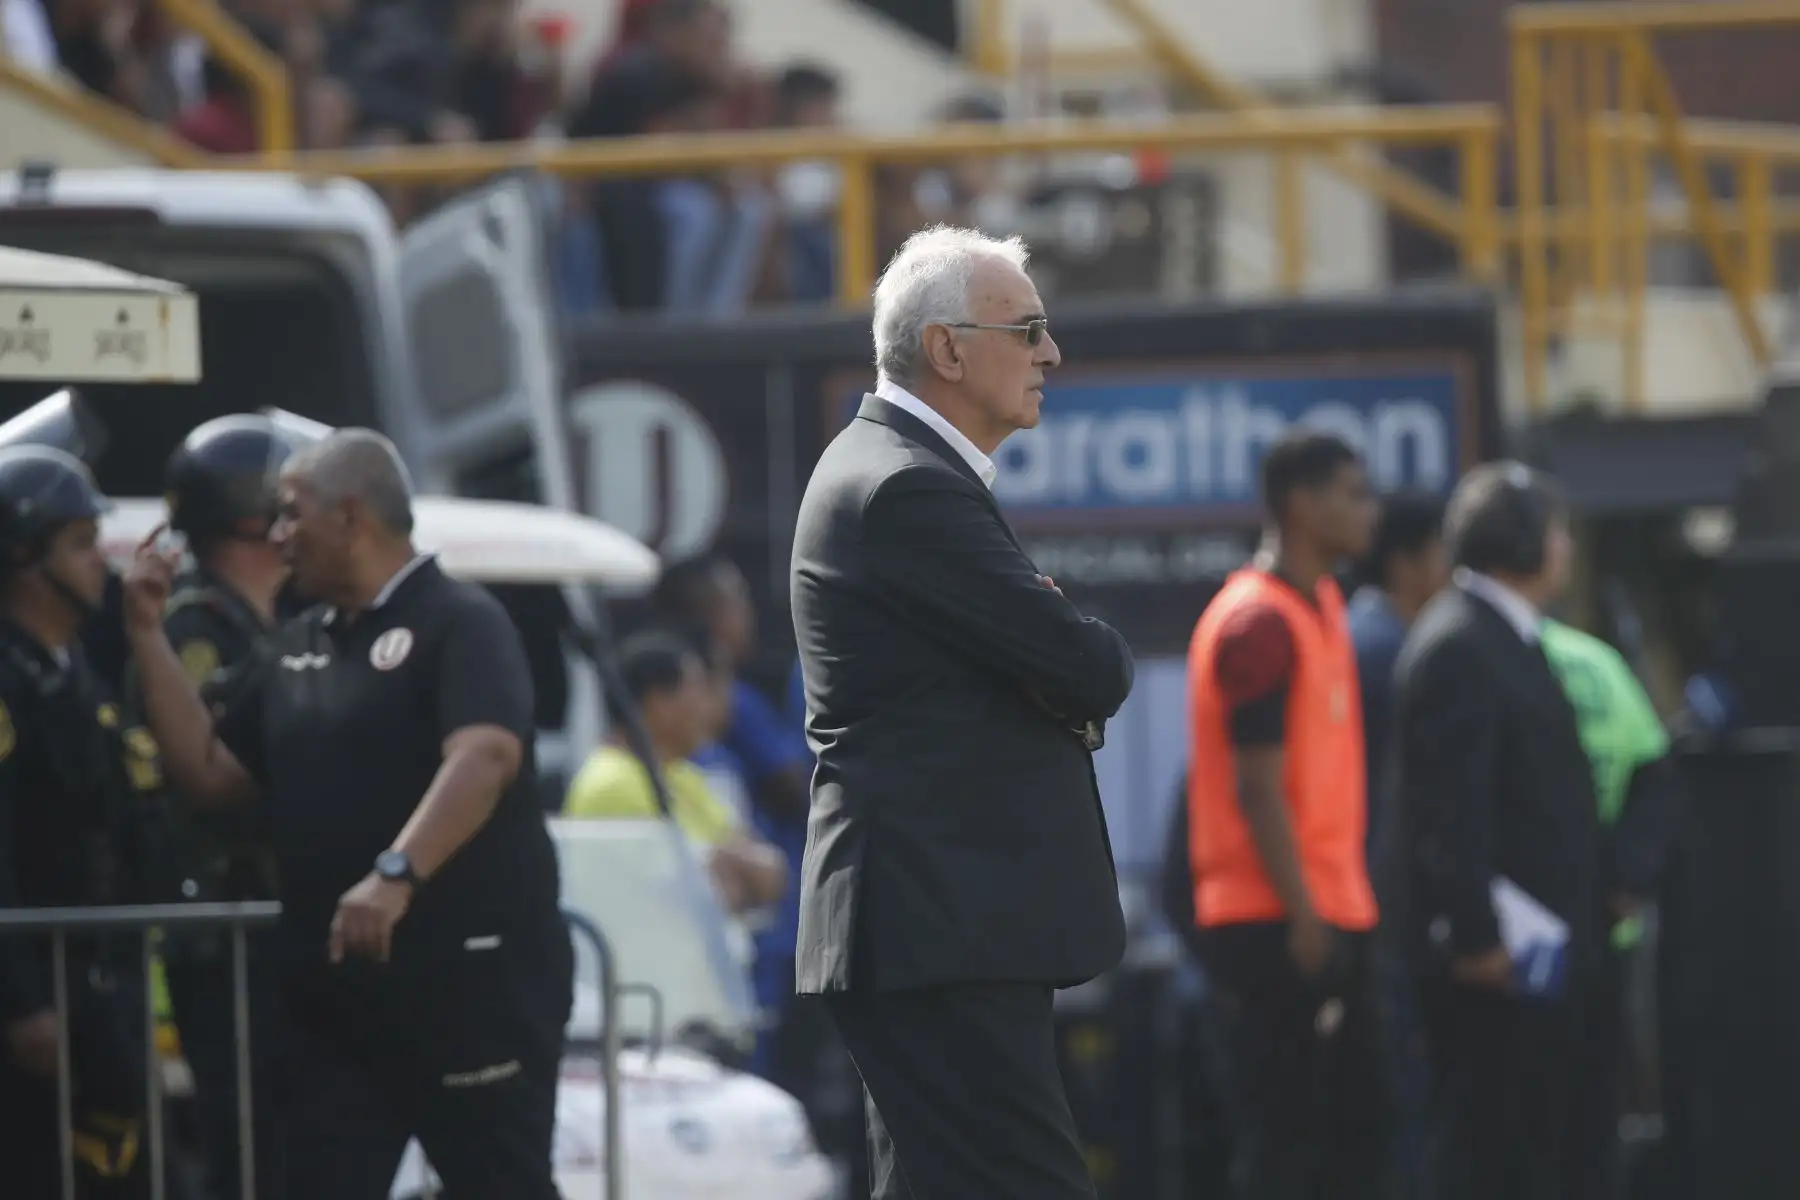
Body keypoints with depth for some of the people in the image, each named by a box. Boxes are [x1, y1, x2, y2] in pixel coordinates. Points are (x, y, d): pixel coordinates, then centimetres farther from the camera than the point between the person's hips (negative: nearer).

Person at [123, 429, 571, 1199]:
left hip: (470, 972, -8)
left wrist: (396, 874, -36)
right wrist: (148, 634, 11)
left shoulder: (459, 623, -7)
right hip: (337, 986, 8)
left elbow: (485, 757, -23)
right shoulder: (293, 651, 18)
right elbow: (209, 771, 18)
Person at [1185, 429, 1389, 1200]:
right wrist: (1303, 917, -21)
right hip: (1280, 928, -10)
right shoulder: (1259, 622, -14)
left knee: (1360, 1122, 11)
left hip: (1330, 921, 10)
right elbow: (1258, 788, -19)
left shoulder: (1321, 609, 16)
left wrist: (1340, 911, 16)